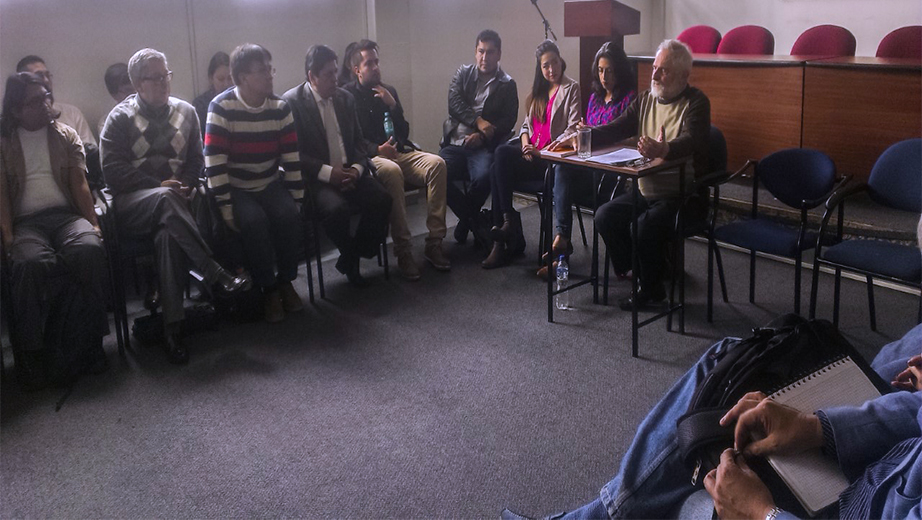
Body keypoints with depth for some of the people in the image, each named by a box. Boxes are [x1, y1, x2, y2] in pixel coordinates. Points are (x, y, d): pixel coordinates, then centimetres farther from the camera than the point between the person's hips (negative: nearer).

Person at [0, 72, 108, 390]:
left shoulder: (66, 136, 21)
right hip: (26, 221, -1)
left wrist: (93, 223, -5)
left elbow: (79, 184, 11)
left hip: (66, 214, 1)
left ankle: (84, 346, -26)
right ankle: (35, 359, -23)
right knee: (33, 263, -36)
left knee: (89, 249, -35)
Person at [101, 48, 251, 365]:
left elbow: (196, 160, 17)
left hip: (172, 197, 2)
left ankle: (172, 327, -38)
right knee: (165, 199, -39)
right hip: (132, 203, -2)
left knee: (169, 233, -36)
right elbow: (113, 171, -3)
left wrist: (184, 184, -5)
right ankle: (216, 274, -42)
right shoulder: (121, 118, 6)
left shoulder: (185, 112, 17)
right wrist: (159, 185, -12)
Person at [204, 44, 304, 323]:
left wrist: (296, 201, -3)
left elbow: (292, 158, 0)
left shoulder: (280, 108, -2)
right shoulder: (222, 108, -15)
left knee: (289, 216, -24)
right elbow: (214, 163, -18)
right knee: (254, 221, -29)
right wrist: (226, 208, -20)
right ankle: (268, 289, -10)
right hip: (236, 187, -3)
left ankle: (286, 281, -2)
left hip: (271, 184, 4)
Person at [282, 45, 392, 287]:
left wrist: (357, 169, -6)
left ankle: (351, 259, -1)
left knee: (381, 199, -21)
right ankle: (351, 254, 1)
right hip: (317, 177, -5)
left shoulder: (345, 98, 14)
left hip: (350, 172, 5)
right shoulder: (291, 102, -4)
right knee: (337, 208, -34)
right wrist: (328, 173, -19)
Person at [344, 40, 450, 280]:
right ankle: (402, 250, -33)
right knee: (392, 171, -39)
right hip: (369, 158, -5)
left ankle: (434, 244, -23)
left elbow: (403, 132, 15)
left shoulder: (388, 91, 19)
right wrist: (376, 149, -19)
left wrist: (392, 105, 0)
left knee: (437, 163, -23)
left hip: (398, 152, 5)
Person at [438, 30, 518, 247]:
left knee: (483, 177, -34)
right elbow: (454, 104, 0)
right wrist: (478, 121, -15)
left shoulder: (507, 85, 10)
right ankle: (474, 221, -7)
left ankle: (465, 221, -3)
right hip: (455, 143, 2)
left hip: (484, 147, -2)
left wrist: (482, 136, -14)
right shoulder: (463, 74, 15)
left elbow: (508, 121, 1)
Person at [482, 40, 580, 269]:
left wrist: (540, 151, -16)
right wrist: (526, 145, -1)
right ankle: (504, 241, -25)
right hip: (531, 153, 6)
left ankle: (509, 222, -21)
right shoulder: (538, 90, 24)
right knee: (498, 170, -25)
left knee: (502, 154, -27)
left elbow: (572, 129, -8)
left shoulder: (571, 89, 2)